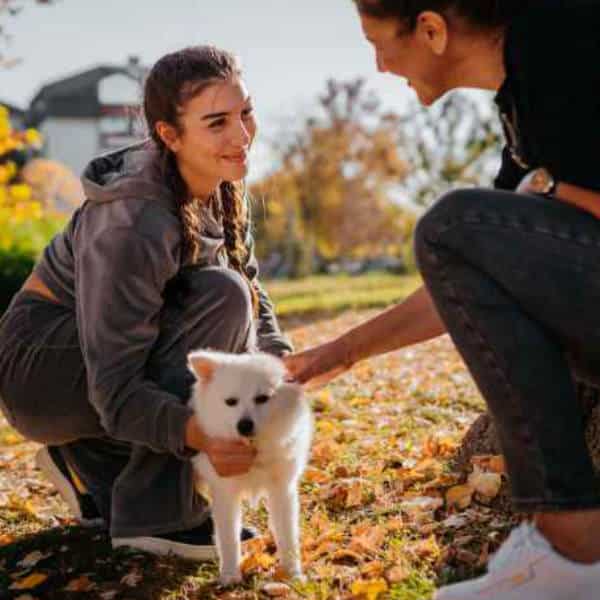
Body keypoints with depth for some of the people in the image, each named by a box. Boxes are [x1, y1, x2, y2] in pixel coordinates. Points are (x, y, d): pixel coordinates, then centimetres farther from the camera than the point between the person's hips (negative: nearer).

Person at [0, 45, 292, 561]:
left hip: (116, 350, 8)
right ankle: (155, 512, -18)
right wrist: (198, 434, -46)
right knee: (221, 296, -26)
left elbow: (251, 289, 1)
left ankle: (87, 456, 11)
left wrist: (281, 365, -17)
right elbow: (116, 390, -30)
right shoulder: (132, 226, -31)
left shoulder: (222, 188, -7)